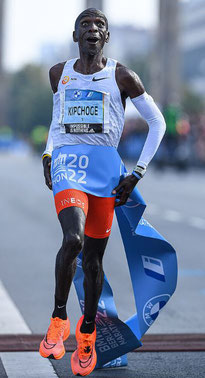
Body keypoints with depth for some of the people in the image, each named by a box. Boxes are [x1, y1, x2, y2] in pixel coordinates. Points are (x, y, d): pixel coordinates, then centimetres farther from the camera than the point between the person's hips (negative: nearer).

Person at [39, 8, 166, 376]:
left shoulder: (121, 77, 3)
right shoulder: (59, 73, 12)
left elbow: (157, 123, 8)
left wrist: (137, 174, 1)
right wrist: (47, 154, 17)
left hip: (105, 168, 0)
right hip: (68, 165, 0)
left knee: (93, 258, 4)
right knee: (73, 239, -25)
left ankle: (87, 331, 24)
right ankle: (59, 318, -7)